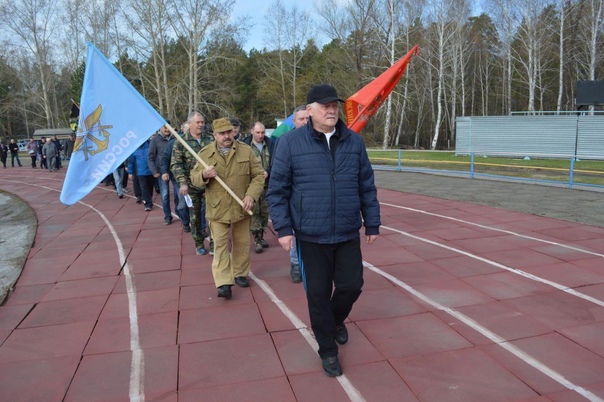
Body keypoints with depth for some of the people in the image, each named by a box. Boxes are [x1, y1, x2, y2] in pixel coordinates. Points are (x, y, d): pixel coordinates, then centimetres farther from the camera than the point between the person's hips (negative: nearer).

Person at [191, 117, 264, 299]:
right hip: (217, 209, -1)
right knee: (220, 244, -3)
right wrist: (204, 175, -20)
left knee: (242, 243, 13)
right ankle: (224, 282, 0)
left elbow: (259, 175, 0)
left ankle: (240, 274, 31)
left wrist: (251, 195, -14)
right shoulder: (205, 153, 0)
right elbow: (194, 178, 4)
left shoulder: (246, 151, -1)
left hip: (241, 208, 1)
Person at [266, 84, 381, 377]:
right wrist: (283, 228, -9)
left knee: (352, 286, 8)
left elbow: (367, 186, 9)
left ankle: (335, 320, 43)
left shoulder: (354, 141, 3)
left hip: (348, 234, 3)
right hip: (311, 236, -2)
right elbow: (277, 190, -4)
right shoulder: (291, 142, -7)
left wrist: (372, 224, 10)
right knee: (318, 293, 7)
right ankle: (328, 350, 29)